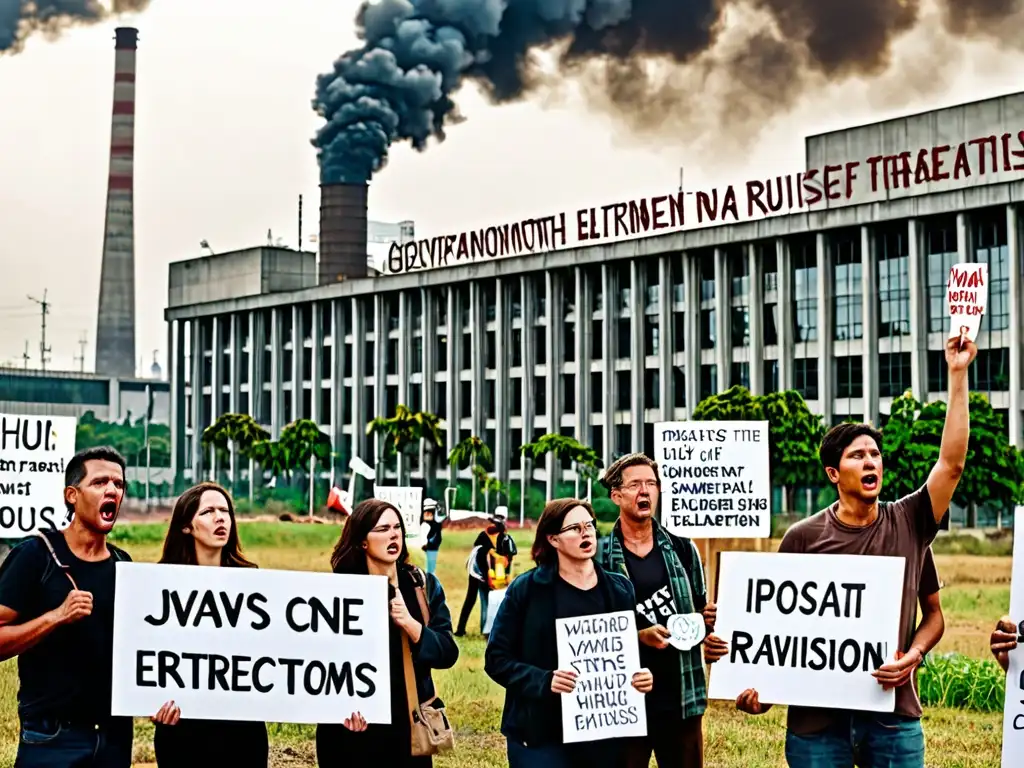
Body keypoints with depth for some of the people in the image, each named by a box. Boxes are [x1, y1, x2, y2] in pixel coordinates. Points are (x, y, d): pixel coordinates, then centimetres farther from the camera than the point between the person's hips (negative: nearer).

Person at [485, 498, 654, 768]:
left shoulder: (620, 589, 8)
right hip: (542, 735, -3)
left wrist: (642, 676, -8)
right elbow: (497, 658, -4)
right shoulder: (526, 589, -3)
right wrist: (543, 681, -20)